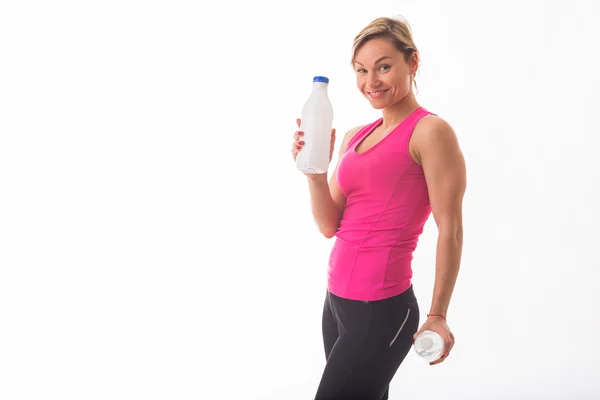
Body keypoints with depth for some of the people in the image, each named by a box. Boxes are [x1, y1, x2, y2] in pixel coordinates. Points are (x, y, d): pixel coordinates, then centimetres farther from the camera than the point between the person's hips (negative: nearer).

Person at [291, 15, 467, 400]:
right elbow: (331, 225, 7)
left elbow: (450, 231, -11)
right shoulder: (355, 136, 11)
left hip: (381, 309, -7)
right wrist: (314, 171, -9)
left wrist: (438, 316, -12)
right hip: (337, 300, 7)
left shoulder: (431, 132, -10)